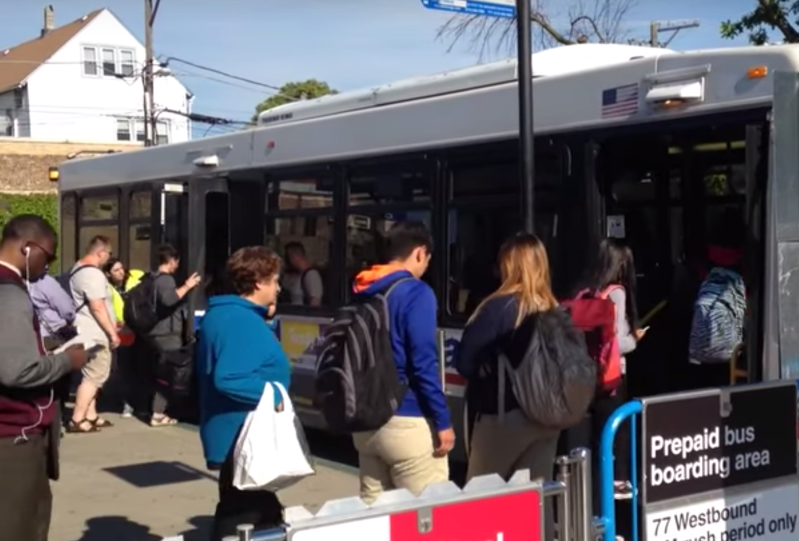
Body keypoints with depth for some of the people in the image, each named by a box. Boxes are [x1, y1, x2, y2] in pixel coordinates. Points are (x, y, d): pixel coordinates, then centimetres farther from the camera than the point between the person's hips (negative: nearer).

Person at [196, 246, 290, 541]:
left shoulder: (222, 315, 12)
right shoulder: (243, 322, -21)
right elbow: (228, 379, -32)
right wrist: (273, 394, -22)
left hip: (234, 438, 11)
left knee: (235, 515, 20)